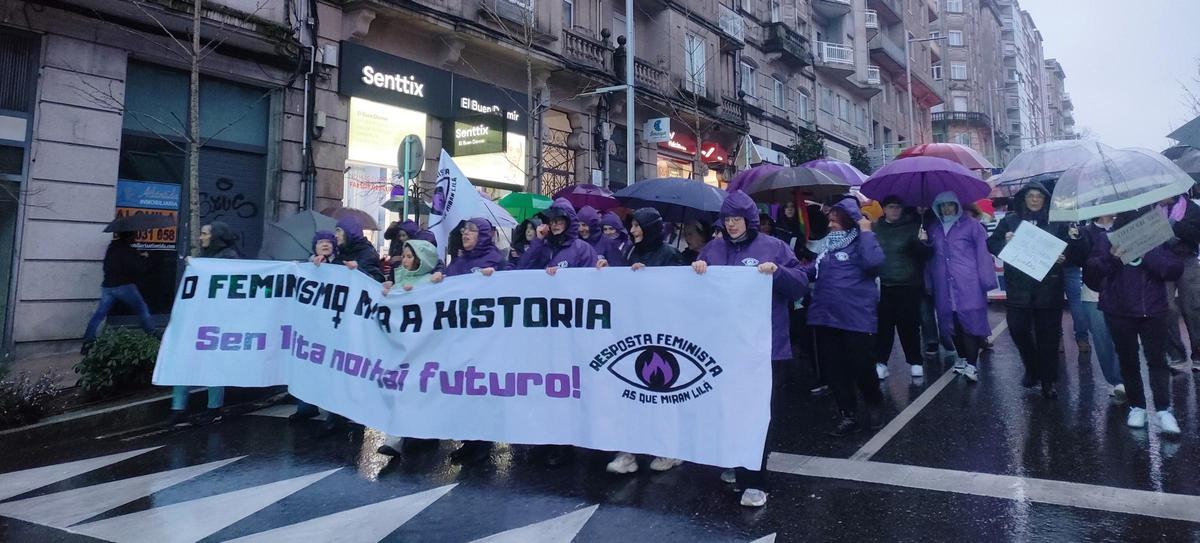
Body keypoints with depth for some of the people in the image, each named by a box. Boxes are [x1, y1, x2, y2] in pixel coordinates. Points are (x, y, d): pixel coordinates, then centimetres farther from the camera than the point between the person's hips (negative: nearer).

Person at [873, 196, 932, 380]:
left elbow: (925, 254, -2)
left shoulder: (913, 226, 2)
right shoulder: (876, 228, 4)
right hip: (882, 285, 1)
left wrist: (923, 242, -21)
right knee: (883, 325, 2)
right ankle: (881, 362, 11)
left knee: (909, 325, 5)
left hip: (909, 285, 0)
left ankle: (915, 362, 19)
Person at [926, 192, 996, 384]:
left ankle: (972, 364, -3)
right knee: (951, 322, 9)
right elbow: (930, 256, 19)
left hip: (968, 284, -4)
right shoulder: (934, 229, 14)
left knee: (969, 322, -6)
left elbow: (982, 253, -5)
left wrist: (986, 281, -9)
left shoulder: (971, 225, 0)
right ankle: (962, 358, 26)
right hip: (944, 286, 4)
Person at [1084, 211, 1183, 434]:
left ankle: (1164, 411, 4)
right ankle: (1137, 406, 21)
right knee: (1128, 361, 9)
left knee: (1157, 360, 0)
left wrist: (1147, 256, -22)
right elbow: (1090, 272, -9)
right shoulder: (1106, 240, -3)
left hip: (1153, 310, 0)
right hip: (1120, 312, 0)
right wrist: (1110, 258, -26)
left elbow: (1176, 269, -7)